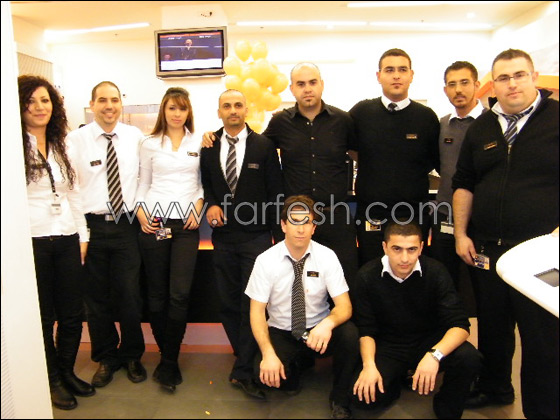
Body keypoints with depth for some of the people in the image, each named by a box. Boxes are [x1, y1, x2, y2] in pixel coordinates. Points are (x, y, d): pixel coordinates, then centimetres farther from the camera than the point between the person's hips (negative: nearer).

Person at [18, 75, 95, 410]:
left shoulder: (62, 146, 11)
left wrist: (83, 235, 10)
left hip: (67, 240, 5)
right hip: (33, 242, -5)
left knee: (73, 313, 11)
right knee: (43, 317, 10)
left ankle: (67, 372, 33)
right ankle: (53, 380, 29)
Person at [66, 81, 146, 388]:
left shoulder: (134, 136, 3)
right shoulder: (76, 139, -3)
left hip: (127, 226, 1)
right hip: (92, 226, -1)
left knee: (129, 294, 8)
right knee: (97, 297, 10)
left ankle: (131, 355, 29)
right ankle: (105, 358, 31)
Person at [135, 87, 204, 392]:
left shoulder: (198, 143, 8)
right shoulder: (150, 144, 9)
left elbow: (204, 182, 12)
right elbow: (144, 184, 12)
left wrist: (198, 205, -3)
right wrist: (140, 210, -3)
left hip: (186, 224, -1)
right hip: (154, 222, 1)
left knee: (180, 294, -7)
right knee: (157, 293, 5)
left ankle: (169, 361, 9)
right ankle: (168, 357, 23)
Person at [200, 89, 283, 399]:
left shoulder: (263, 146, -2)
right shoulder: (209, 147, 5)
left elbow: (275, 193, -1)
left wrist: (277, 234, -3)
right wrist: (211, 204, -6)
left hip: (256, 237, -3)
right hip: (223, 237, 3)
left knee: (253, 303, -2)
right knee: (228, 302, 10)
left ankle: (243, 371, 8)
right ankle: (246, 360, 28)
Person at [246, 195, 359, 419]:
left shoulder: (327, 256, -10)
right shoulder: (266, 260, -11)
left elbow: (344, 306, -12)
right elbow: (257, 311, -9)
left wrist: (328, 323, -36)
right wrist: (268, 353, -25)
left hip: (318, 331, 1)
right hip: (281, 333, -1)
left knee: (350, 334, -30)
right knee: (265, 371, -30)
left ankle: (340, 400, -3)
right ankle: (292, 369, 9)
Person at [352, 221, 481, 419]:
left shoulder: (435, 272, -14)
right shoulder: (367, 276, -12)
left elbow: (460, 325, -19)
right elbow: (366, 329, -6)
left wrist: (435, 354, -37)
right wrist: (369, 364, -24)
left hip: (429, 342, 1)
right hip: (388, 347, 0)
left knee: (469, 358, -28)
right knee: (364, 394, -24)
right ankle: (397, 379, 14)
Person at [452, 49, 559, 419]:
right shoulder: (481, 127, 11)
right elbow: (464, 183, 14)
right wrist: (461, 233, 7)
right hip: (486, 250, 4)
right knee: (492, 326, 18)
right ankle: (495, 388, 39)